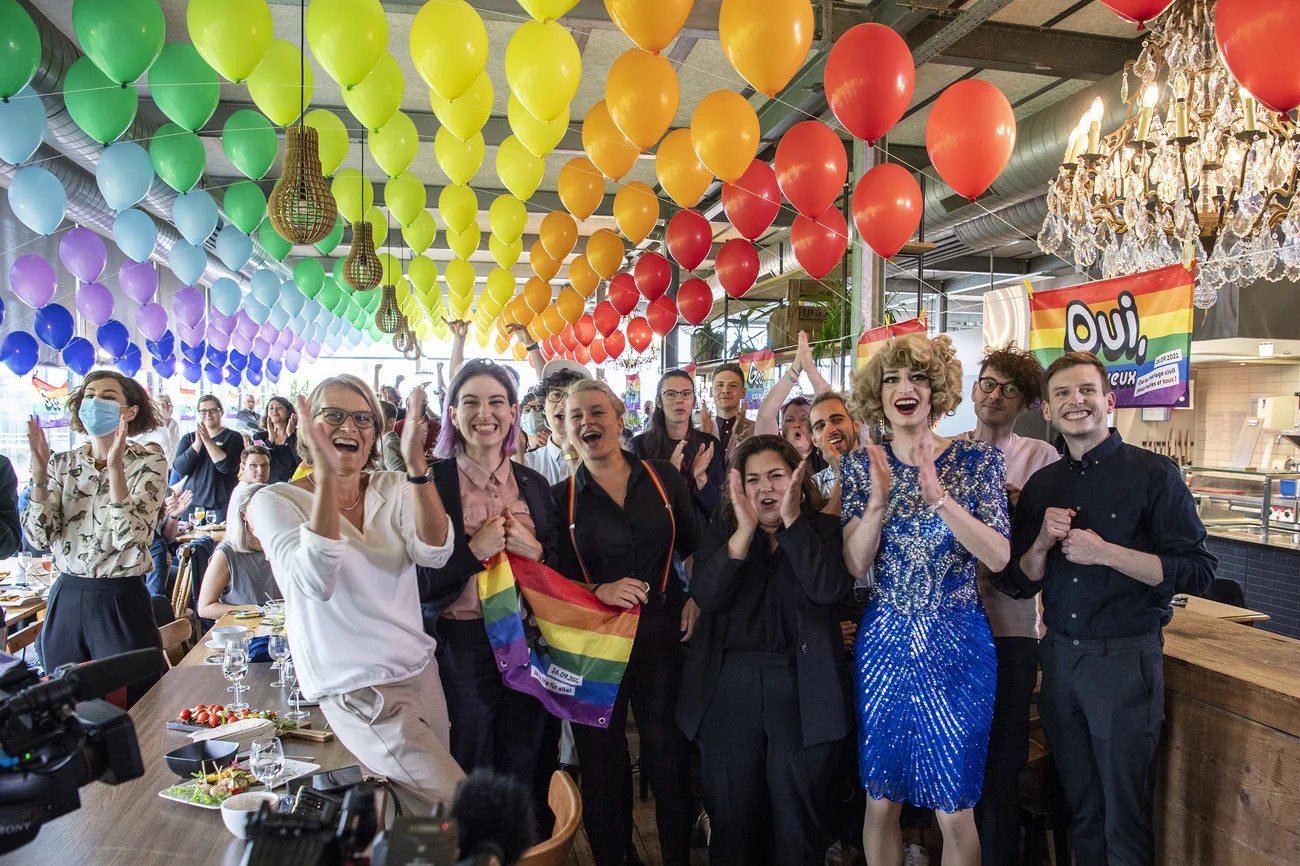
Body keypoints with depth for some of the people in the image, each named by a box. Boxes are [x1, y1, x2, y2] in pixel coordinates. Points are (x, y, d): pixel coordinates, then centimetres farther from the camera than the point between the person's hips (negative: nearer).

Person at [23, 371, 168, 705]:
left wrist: (115, 467, -24)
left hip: (122, 601, -4)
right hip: (66, 599, 4)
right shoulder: (62, 463, 6)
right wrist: (39, 470, -12)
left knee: (131, 707, 3)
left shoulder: (148, 464, -5)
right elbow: (39, 536, -4)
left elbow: (130, 536, -18)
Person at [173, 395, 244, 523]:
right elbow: (179, 469, -2)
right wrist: (197, 443, -13)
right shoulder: (188, 438, 13)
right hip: (192, 503, 3)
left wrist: (208, 440, -16)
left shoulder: (233, 437, 3)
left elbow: (227, 466, -13)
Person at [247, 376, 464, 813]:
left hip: (420, 670, 5)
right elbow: (315, 582, -27)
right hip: (354, 689, -5)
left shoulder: (393, 489, 2)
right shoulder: (274, 501, -8)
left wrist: (417, 466, -29)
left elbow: (435, 553, -17)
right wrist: (326, 475, -34)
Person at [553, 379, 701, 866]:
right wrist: (601, 591, -16)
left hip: (661, 637, 0)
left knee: (669, 761, 9)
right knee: (603, 770, 11)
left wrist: (697, 598, -2)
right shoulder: (560, 499, 0)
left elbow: (694, 547, 11)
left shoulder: (662, 478, 2)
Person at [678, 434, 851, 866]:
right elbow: (705, 596, -9)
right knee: (731, 816, 12)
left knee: (800, 821, 9)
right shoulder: (722, 532, 8)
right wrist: (746, 530, -17)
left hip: (801, 689, -1)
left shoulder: (824, 529, 4)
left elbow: (829, 588, -15)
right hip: (730, 688, 2)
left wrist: (792, 520, -17)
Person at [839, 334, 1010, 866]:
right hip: (884, 643, 2)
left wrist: (939, 497, -25)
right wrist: (877, 501, -21)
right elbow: (856, 566, -6)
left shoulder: (977, 461, -5)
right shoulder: (861, 466, 0)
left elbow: (998, 557, -14)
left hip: (956, 646, -1)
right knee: (881, 800, 13)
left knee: (954, 809, 8)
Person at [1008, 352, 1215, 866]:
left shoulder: (1152, 473, -7)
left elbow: (1199, 572, -12)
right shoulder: (1040, 486, 7)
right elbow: (1023, 581, 9)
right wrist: (1042, 543, -10)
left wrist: (1105, 553, -20)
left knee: (1125, 820, 7)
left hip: (1125, 659, -4)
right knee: (1080, 809, 17)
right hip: (1059, 657, 4)